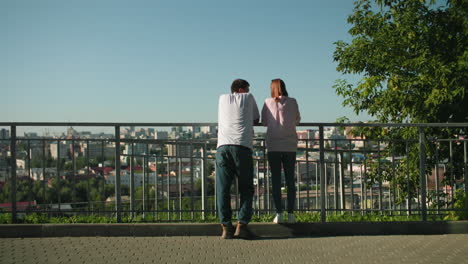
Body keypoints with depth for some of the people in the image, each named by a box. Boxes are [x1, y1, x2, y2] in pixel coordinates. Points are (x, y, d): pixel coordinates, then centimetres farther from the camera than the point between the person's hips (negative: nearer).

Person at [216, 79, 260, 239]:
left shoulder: (223, 98, 24)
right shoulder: (248, 97, 19)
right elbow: (256, 120, 30)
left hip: (223, 146, 2)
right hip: (242, 147, -2)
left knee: (223, 189, 3)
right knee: (246, 189, 7)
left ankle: (226, 227, -2)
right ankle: (241, 225, -3)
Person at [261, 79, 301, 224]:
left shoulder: (268, 102, 1)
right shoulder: (292, 102, 2)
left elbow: (264, 122, 8)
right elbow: (297, 120, 12)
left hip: (273, 147, -1)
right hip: (290, 146, 1)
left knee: (276, 180, 2)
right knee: (290, 180, 6)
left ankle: (279, 213, -2)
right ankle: (290, 213, 3)